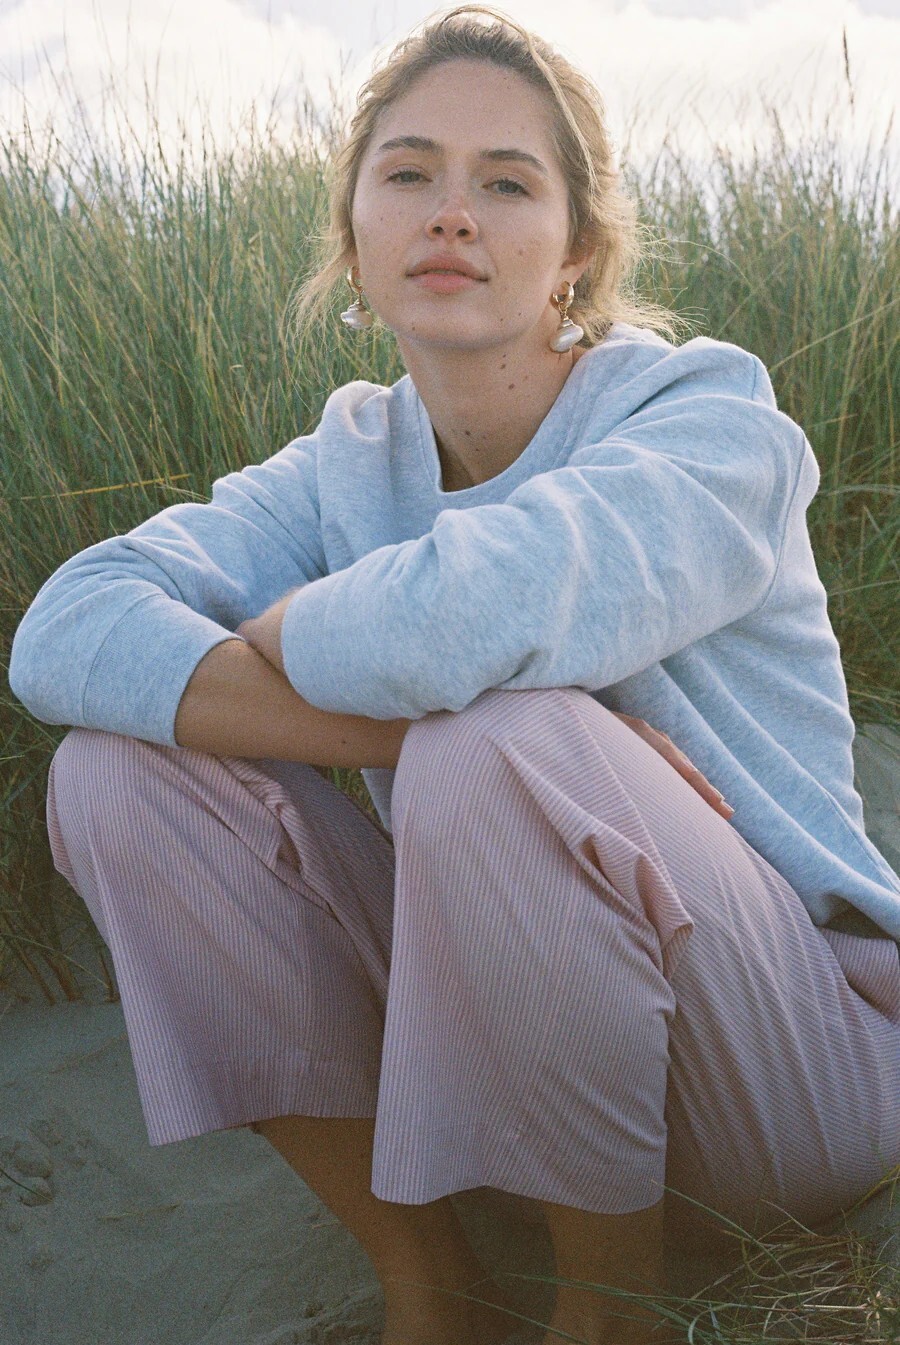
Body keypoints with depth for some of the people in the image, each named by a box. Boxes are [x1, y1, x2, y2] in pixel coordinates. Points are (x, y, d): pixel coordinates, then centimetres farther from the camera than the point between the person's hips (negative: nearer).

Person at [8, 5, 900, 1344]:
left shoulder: (709, 411, -15)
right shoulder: (349, 464, 1)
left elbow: (462, 619, -37)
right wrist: (412, 723, -29)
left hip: (791, 1061, -4)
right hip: (512, 1032, 5)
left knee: (499, 748, -35)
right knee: (116, 769, -10)